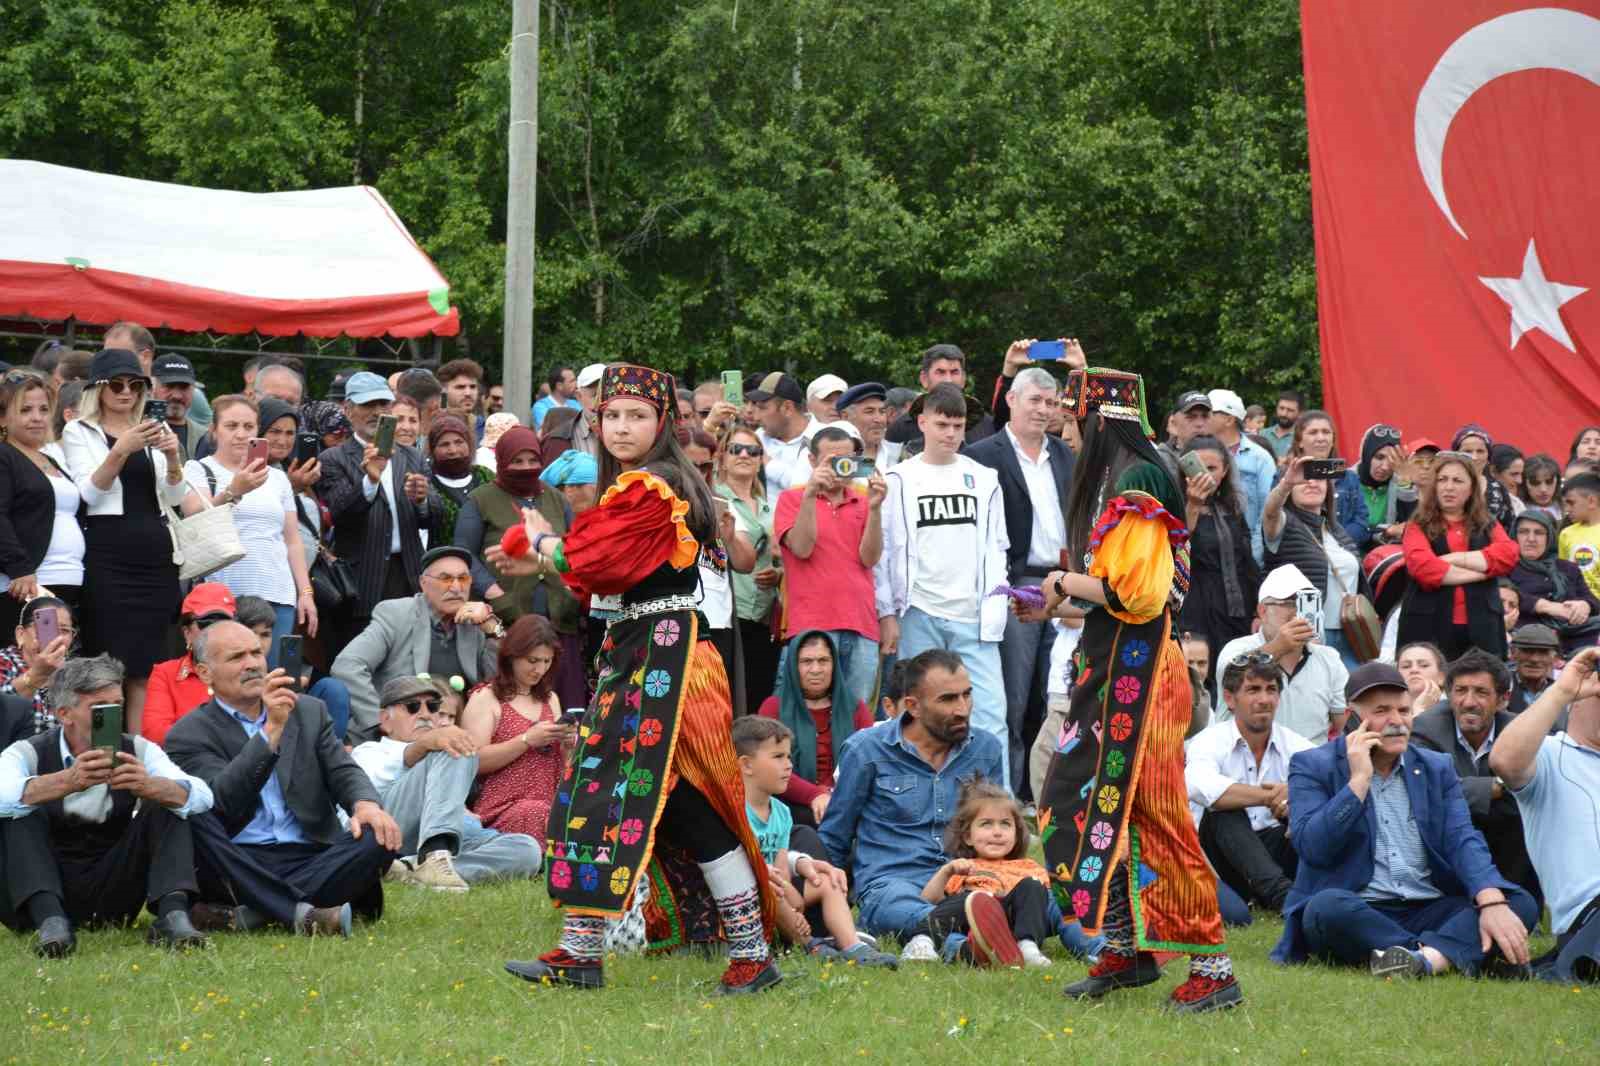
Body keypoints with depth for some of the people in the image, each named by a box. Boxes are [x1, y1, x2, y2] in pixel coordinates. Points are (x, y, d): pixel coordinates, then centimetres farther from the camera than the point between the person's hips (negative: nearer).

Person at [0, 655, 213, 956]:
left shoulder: (137, 751, 1)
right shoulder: (29, 753, -6)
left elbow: (201, 797, -16)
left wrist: (148, 786, -37)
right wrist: (69, 782, -46)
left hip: (111, 898, 2)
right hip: (42, 894, -2)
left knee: (166, 805, -13)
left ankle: (172, 915, -30)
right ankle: (50, 920, -38)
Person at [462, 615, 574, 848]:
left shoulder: (550, 699, 23)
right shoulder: (485, 698, 5)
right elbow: (473, 761, -8)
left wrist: (567, 745, 6)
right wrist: (528, 740, -12)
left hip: (553, 805, 5)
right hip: (504, 808, -5)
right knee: (539, 816, -39)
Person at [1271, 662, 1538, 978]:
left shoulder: (1436, 769, 15)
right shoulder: (1313, 767, 5)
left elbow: (1463, 841, 0)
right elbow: (1313, 848, -10)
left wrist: (1492, 903, -19)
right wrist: (1359, 780, -12)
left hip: (1429, 913, 4)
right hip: (1358, 915, -4)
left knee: (1521, 904, -18)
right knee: (1327, 907, -37)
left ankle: (1428, 957, -42)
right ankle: (1451, 955, -38)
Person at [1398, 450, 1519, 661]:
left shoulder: (1488, 526, 17)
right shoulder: (1419, 526, 9)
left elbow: (1508, 555, -3)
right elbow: (1422, 566, -11)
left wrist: (1453, 559, -9)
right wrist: (1482, 570, -7)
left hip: (1481, 630, 2)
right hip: (1430, 628, -2)